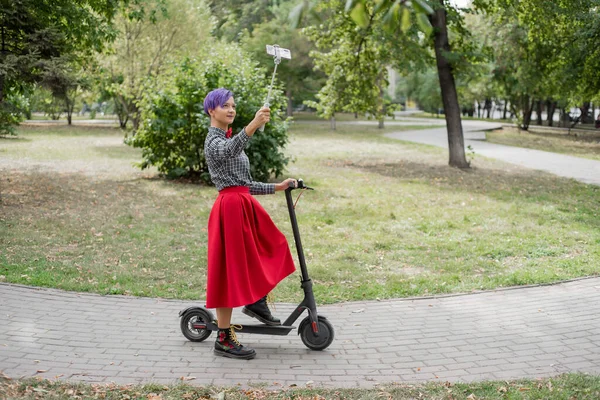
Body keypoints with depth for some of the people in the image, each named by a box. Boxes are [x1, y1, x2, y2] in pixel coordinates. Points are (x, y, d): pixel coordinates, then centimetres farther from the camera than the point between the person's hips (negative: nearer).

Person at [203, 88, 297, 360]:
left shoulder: (230, 139, 20)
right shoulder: (214, 140, -9)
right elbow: (228, 151, -37)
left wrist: (277, 187, 17)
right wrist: (254, 125, -50)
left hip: (245, 204, 9)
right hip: (231, 206, -9)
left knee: (273, 247, 16)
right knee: (230, 267, -5)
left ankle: (256, 302, 30)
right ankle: (224, 339, 2)